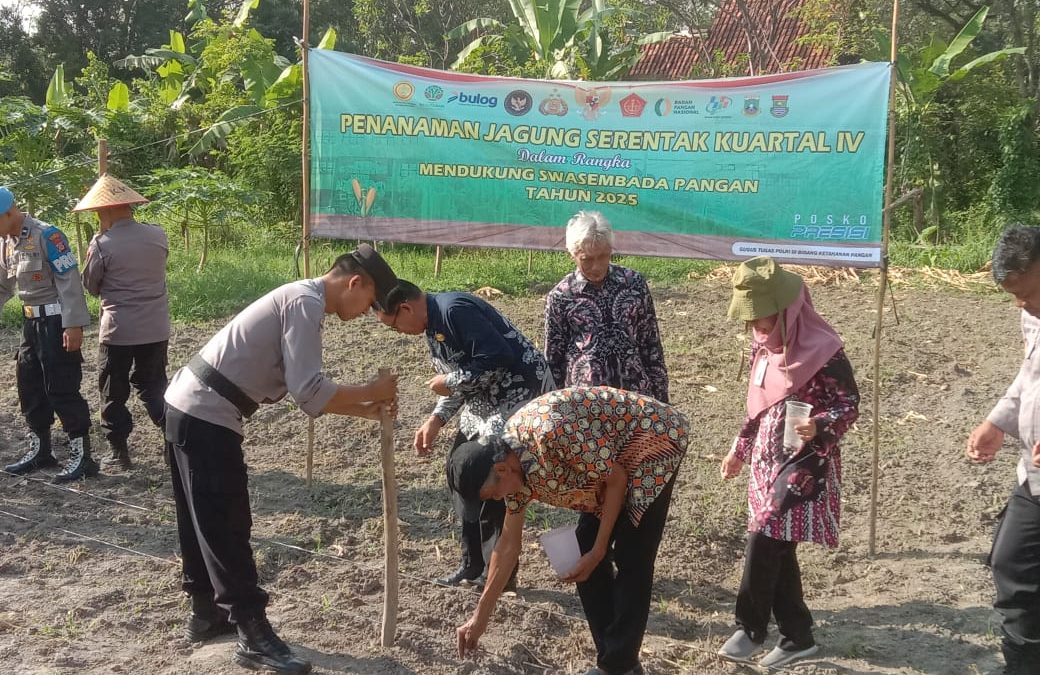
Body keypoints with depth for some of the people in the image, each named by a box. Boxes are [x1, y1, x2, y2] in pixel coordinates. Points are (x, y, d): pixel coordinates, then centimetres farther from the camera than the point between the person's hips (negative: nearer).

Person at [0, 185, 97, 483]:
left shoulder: (46, 235, -17)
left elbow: (70, 281, -19)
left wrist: (73, 324, -23)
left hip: (56, 321, -9)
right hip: (31, 322, 9)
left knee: (61, 389, -6)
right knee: (29, 386, 14)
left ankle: (81, 455, 2)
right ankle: (39, 450, 28)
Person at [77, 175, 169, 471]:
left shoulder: (102, 244, -15)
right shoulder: (158, 235, -3)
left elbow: (91, 287, -1)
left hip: (118, 331, -4)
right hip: (156, 329, 4)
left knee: (113, 393, 12)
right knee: (153, 386, 19)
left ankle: (119, 454, 17)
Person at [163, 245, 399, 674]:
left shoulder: (298, 299, 16)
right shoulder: (306, 302, -15)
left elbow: (307, 392, 15)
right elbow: (309, 393, -22)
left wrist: (365, 409, 8)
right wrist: (370, 392, -10)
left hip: (188, 408, 10)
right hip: (206, 418, -10)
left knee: (205, 522, 19)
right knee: (226, 526, -5)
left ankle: (208, 613, 32)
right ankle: (254, 636, 2)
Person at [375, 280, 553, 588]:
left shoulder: (454, 310, -20)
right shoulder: (434, 325, 11)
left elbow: (497, 358, -27)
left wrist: (451, 381, -16)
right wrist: (436, 419, 5)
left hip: (520, 393, -11)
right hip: (487, 400, 11)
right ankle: (474, 566, 23)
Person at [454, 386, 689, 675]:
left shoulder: (552, 434, -35)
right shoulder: (512, 457, -7)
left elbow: (616, 479, -21)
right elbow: (509, 545, 3)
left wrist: (598, 551, -15)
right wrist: (480, 617, 6)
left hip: (654, 441, -8)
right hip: (615, 460, 8)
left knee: (631, 560, -10)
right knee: (583, 552, 3)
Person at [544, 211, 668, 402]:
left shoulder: (634, 283, 4)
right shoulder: (560, 296, 0)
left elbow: (651, 345, 9)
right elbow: (553, 359, 5)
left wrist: (660, 397, 9)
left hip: (637, 392, 2)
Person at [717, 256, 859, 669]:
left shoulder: (822, 349, -16)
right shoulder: (764, 347, 7)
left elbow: (849, 404, -12)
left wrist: (819, 427, -30)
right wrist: (740, 449, 21)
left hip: (803, 463, -8)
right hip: (767, 460, 8)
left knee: (764, 541, -8)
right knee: (776, 548, 9)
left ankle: (749, 628, 7)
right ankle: (797, 637, 20)